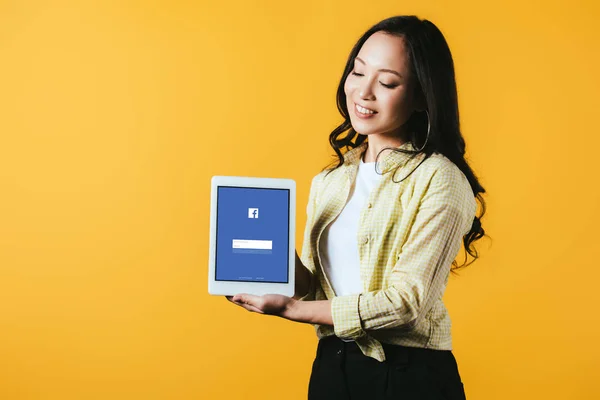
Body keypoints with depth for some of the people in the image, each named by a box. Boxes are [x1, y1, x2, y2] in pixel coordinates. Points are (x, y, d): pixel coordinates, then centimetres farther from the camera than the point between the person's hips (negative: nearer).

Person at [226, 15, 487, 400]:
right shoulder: (329, 181, 4)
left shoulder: (439, 181, -14)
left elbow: (405, 302, -18)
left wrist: (290, 309, -16)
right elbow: (315, 284, 6)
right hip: (330, 366, 5)